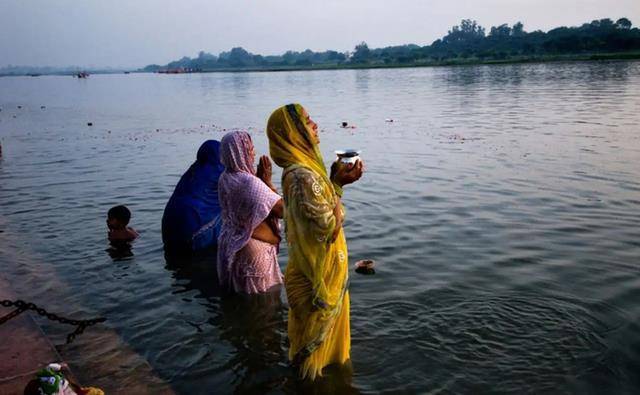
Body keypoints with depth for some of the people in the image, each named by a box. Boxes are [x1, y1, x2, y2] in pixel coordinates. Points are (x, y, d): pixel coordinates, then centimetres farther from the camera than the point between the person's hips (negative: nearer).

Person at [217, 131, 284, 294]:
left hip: (230, 245, 9)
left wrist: (259, 178, -4)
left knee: (239, 293, 20)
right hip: (254, 248, -8)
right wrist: (267, 181, -15)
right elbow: (282, 210, -24)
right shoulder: (250, 182, -25)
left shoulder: (225, 179, 1)